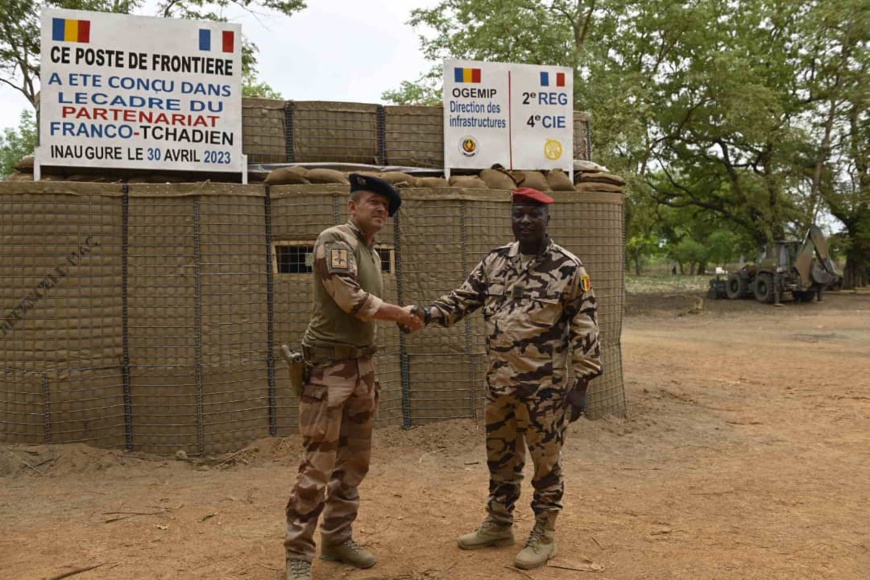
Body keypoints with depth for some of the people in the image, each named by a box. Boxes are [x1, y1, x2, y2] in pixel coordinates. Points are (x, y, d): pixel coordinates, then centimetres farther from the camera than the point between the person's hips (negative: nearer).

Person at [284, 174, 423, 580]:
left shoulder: (371, 253, 17)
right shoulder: (335, 239, -10)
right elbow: (349, 298, -21)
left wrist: (369, 373, 13)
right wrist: (400, 314, -9)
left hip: (361, 365, 9)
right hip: (329, 366, -9)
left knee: (354, 460, 14)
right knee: (318, 465, -6)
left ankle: (337, 539, 26)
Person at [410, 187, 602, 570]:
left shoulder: (568, 267, -8)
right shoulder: (494, 261, 6)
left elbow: (585, 327, -7)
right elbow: (464, 297, 9)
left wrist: (581, 382, -11)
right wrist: (429, 313, -10)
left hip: (544, 384, -5)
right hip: (498, 382, 5)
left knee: (546, 460, 6)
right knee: (500, 456, 17)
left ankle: (543, 535, 22)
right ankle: (498, 524, 34)